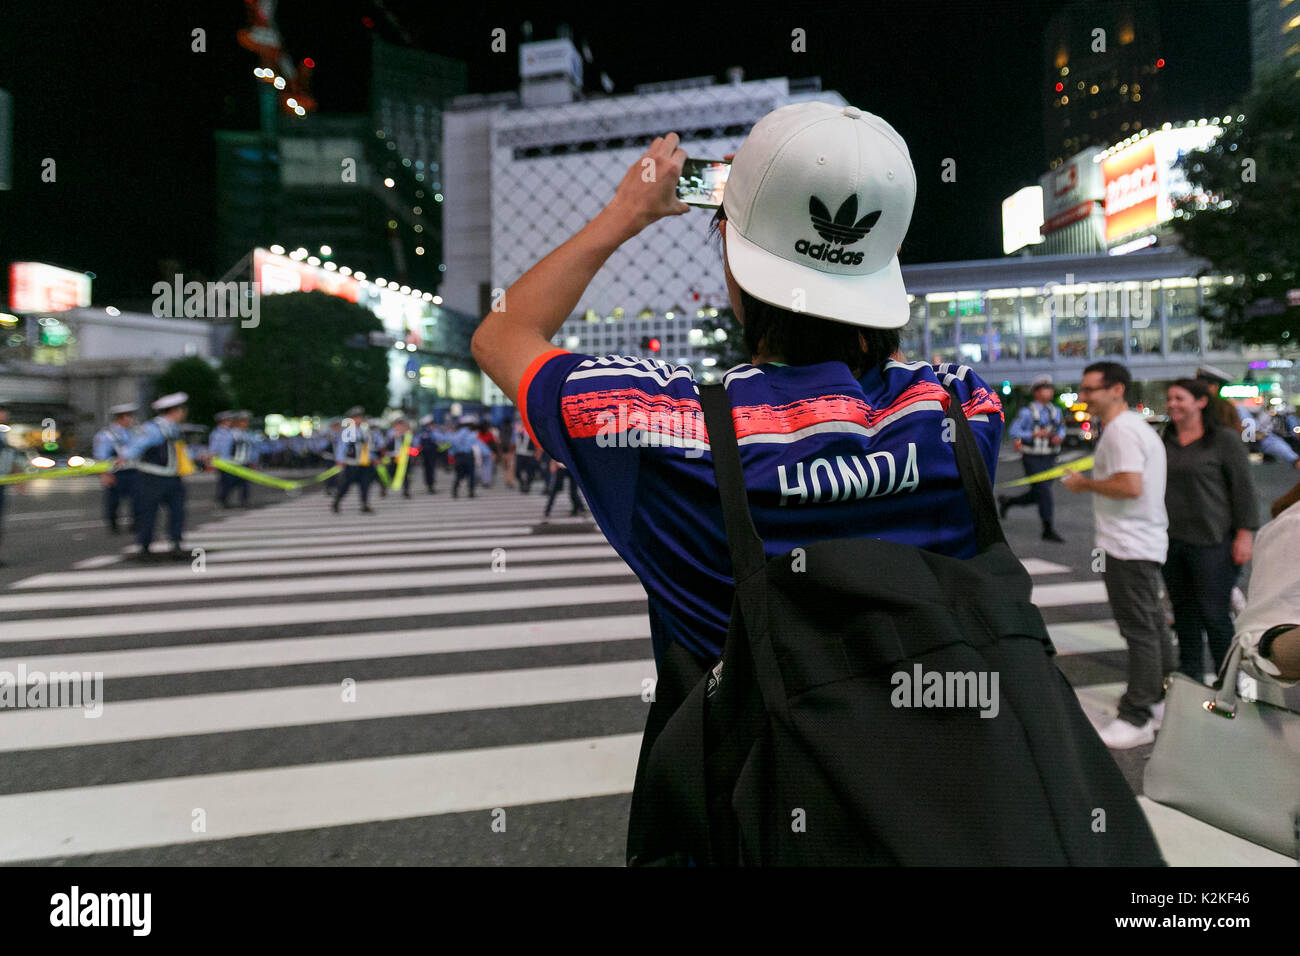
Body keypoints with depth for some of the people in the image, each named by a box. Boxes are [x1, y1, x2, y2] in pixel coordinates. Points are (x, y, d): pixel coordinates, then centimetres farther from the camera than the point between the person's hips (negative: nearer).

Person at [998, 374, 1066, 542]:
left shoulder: (1055, 410, 8)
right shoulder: (1027, 412, -9)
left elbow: (1061, 428, 18)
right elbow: (1013, 431, -11)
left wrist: (1059, 437, -4)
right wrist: (1035, 435, -22)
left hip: (1048, 459, 6)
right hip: (1032, 458, -6)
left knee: (1036, 496, 9)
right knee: (1044, 491, -10)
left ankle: (1006, 501, 32)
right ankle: (1048, 530, -2)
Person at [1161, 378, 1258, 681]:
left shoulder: (1224, 439, -4)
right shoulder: (1165, 441, 10)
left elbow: (1243, 488, -5)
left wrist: (1244, 534, -10)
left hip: (1211, 542, -5)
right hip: (1172, 541, 5)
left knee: (1214, 615, -3)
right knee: (1183, 611, 12)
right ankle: (1189, 674, 24)